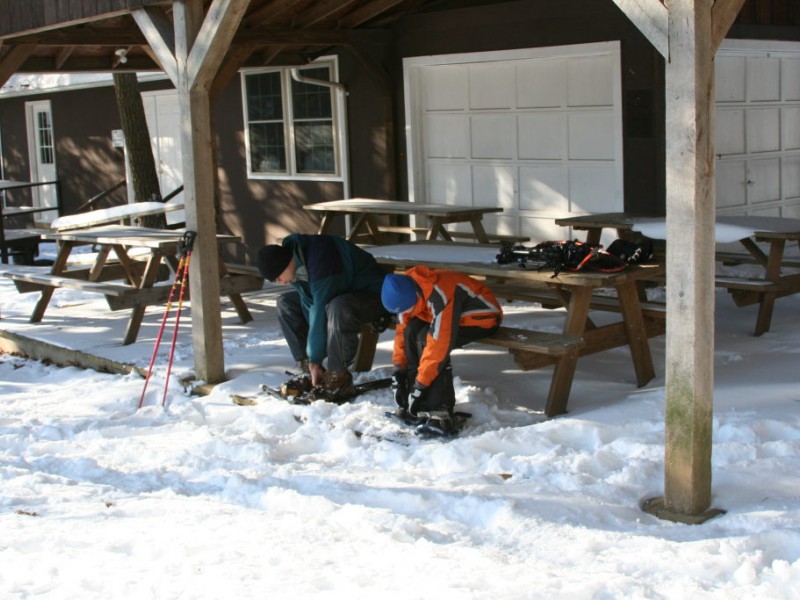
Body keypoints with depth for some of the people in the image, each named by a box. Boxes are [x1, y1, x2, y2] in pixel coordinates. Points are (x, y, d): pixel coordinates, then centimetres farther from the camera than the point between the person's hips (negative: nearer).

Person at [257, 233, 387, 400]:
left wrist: (315, 360, -24)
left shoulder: (320, 260, -32)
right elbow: (309, 305, -7)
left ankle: (338, 377, -25)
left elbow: (320, 311, -30)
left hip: (371, 293, -9)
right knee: (286, 302, 6)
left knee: (336, 308, -40)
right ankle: (309, 372, 3)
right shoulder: (295, 262, -5)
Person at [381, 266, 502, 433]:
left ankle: (439, 410, -24)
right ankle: (415, 406, -5)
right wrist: (398, 371, -7)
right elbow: (402, 331, -1)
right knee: (411, 330, -12)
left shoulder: (440, 295, -36)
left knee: (425, 338, -27)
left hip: (484, 318, -8)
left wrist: (420, 386, -30)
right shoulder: (407, 291, -11)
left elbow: (439, 343, -35)